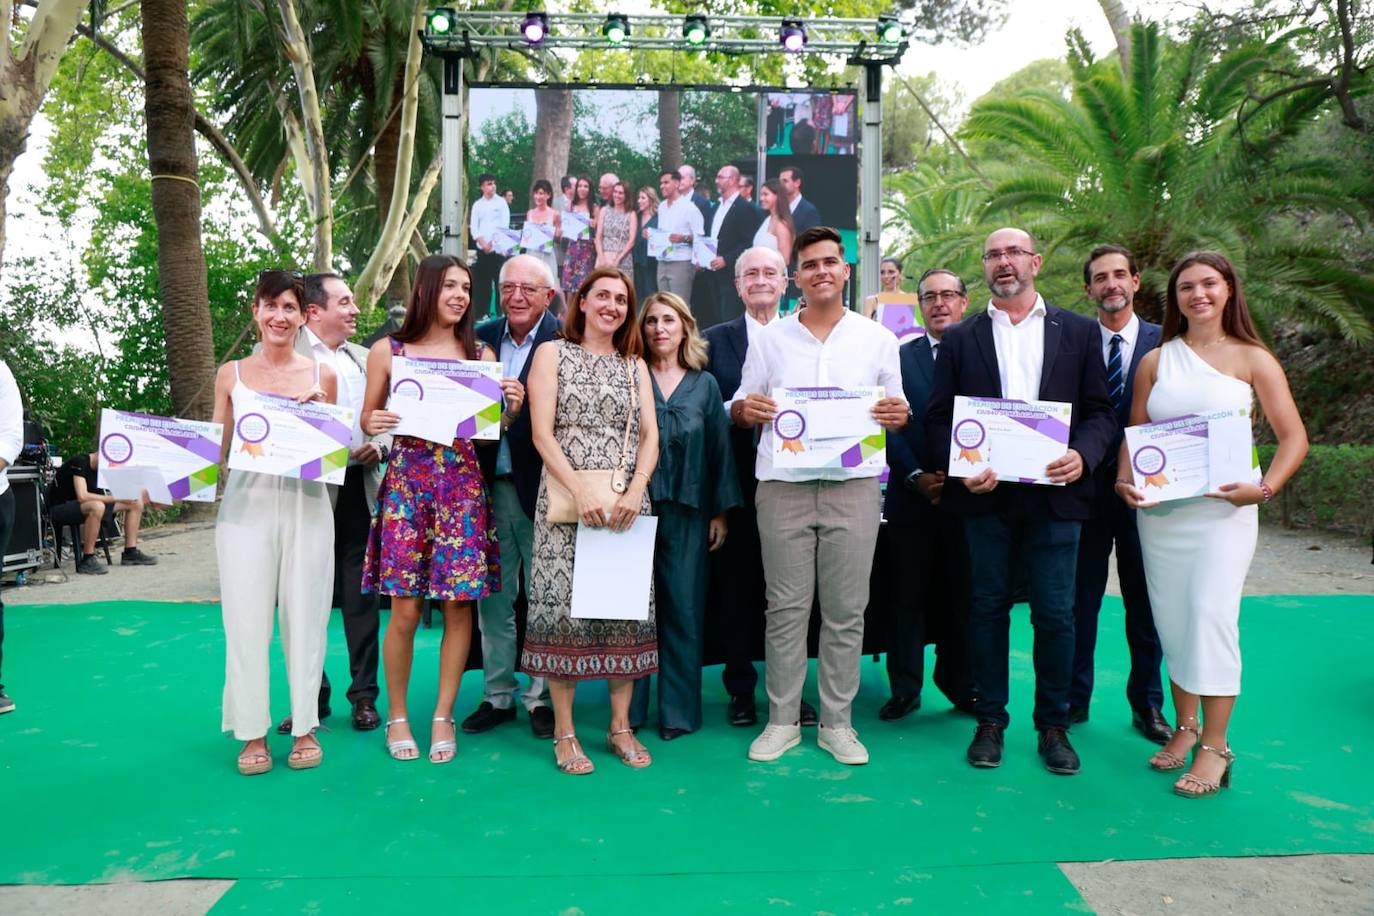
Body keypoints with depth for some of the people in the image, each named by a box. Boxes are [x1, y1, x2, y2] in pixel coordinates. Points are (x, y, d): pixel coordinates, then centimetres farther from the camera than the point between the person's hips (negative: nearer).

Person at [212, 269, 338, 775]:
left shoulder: (322, 374, 6)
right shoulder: (231, 375, 7)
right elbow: (215, 449, 12)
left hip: (306, 504, 0)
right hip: (246, 505, 0)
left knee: (303, 618, 4)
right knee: (247, 621, 2)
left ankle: (304, 728, 18)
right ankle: (253, 733, 16)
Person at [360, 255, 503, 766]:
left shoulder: (480, 355, 9)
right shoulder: (387, 351, 5)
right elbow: (367, 420, 11)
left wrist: (512, 408, -8)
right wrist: (373, 424, -11)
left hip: (463, 486, 2)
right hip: (406, 484, -1)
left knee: (459, 605, 2)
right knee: (405, 610, -2)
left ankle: (443, 717, 17)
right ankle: (397, 715, 18)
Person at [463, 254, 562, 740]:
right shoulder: (481, 339, 9)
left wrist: (525, 401, -27)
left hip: (540, 486, -5)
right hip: (489, 485, 5)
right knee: (492, 596, 13)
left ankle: (541, 697, 20)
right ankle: (497, 695, 26)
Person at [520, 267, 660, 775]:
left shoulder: (634, 365, 16)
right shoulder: (552, 354, 6)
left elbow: (650, 436, 6)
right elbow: (542, 433, -5)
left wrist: (635, 492, -12)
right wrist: (581, 492, -17)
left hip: (627, 504, 3)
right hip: (566, 499, -3)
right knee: (564, 605, -3)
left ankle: (621, 725, 16)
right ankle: (564, 732, 8)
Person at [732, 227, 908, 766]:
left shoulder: (878, 339, 9)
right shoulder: (770, 339, 10)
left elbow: (898, 414, 13)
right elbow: (739, 412, 11)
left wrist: (897, 416, -10)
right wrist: (746, 410, -11)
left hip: (853, 485, 0)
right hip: (783, 485, 0)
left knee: (846, 610, 4)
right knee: (786, 607, 3)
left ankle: (837, 722, 16)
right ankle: (782, 720, 14)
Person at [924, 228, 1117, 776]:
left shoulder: (1079, 332, 10)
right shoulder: (960, 338, 9)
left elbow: (1100, 411, 6)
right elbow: (937, 417, 5)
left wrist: (1083, 455, -14)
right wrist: (958, 469, -12)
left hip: (1054, 491, 0)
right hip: (985, 494, 0)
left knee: (1055, 613, 4)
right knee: (988, 607, 8)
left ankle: (1053, 724, 20)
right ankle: (990, 720, 21)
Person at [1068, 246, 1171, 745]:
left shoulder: (1163, 342, 2)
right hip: (1086, 486, 0)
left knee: (1145, 601, 10)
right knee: (1080, 598, 8)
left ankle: (1146, 703, 24)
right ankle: (1074, 697, 21)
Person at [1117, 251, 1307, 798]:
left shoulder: (1252, 359, 2)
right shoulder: (1155, 361, 9)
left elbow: (1294, 437, 1)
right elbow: (1134, 434, 10)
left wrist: (1263, 489, -14)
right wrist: (1124, 482, -7)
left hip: (1223, 507, -3)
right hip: (1158, 509, 3)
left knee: (1212, 615, -8)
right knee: (1171, 620, 6)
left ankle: (1215, 745, 3)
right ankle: (1184, 727, 21)